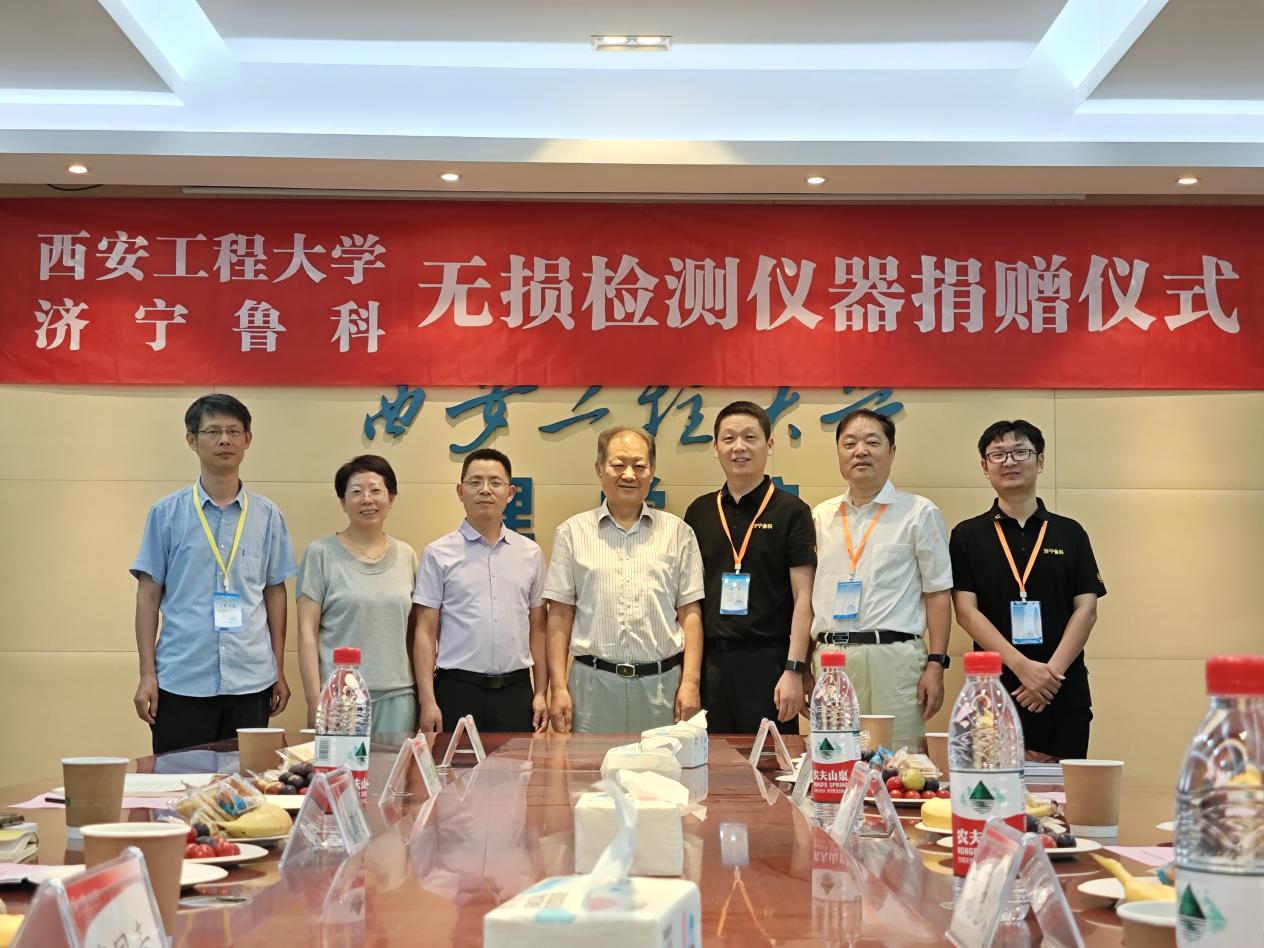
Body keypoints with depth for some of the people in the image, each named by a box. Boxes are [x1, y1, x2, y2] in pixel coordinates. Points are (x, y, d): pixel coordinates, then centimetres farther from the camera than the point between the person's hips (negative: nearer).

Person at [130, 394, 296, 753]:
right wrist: (147, 674, -1)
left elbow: (275, 592, 11)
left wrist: (279, 671, 9)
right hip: (181, 682, -1)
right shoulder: (166, 513, 3)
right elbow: (149, 595, 4)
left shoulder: (267, 516, 7)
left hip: (250, 682, 1)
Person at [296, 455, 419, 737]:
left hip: (397, 696, 3)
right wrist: (314, 701, -8)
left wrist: (423, 694, 10)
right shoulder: (321, 553, -1)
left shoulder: (406, 556, 10)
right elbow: (307, 632, -3)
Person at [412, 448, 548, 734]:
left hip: (516, 691, 2)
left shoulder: (531, 553, 9)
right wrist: (428, 700, -8)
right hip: (458, 689, -2)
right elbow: (426, 631, -1)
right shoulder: (438, 554, 0)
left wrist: (541, 693, 6)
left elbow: (537, 628, 11)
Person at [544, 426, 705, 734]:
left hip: (662, 684, 0)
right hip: (593, 684, 0)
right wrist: (558, 687, -1)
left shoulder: (678, 532, 8)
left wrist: (690, 682, -2)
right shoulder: (573, 532, 7)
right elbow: (560, 615, 5)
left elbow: (690, 612, 6)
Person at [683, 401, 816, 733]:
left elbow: (803, 597, -5)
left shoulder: (791, 511, -1)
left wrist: (794, 670, -12)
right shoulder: (699, 512, 10)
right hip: (710, 659, 4)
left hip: (768, 659, -3)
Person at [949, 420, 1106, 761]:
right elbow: (966, 611, -3)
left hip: (1064, 693, 1)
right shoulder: (967, 536, 5)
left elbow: (1087, 609, 3)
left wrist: (1051, 671, -11)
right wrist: (1023, 666, -15)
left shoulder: (1069, 533, 9)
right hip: (995, 689, -1)